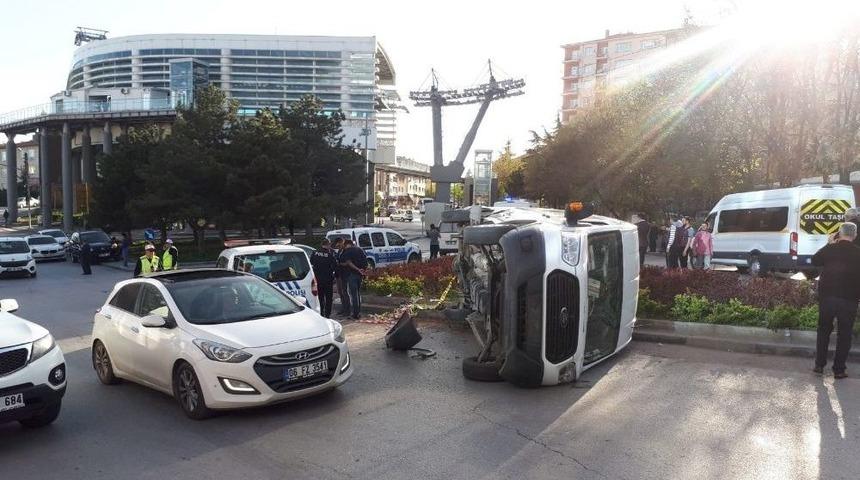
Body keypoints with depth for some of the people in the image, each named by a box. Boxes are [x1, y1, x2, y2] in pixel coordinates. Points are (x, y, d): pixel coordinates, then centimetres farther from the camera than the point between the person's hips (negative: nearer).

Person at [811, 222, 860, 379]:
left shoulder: (830, 249, -4)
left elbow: (815, 261, 14)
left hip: (826, 296, 1)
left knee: (823, 330, 15)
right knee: (844, 334, 8)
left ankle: (819, 364, 15)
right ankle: (839, 369, 9)